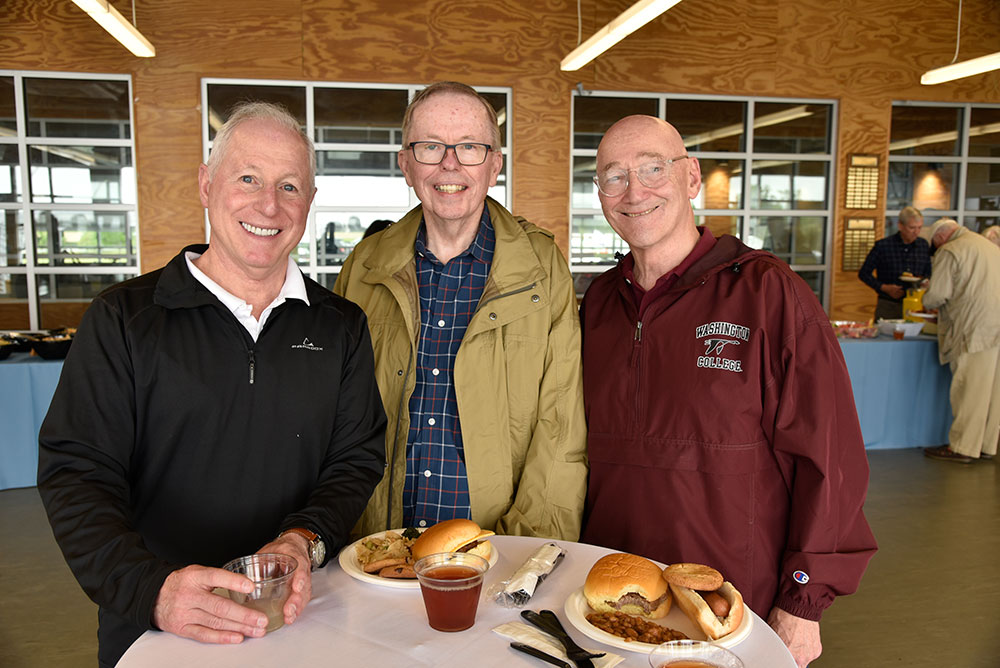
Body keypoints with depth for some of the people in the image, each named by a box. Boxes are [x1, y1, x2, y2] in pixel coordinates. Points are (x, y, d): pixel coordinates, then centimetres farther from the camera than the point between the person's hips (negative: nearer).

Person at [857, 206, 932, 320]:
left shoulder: (924, 246, 8)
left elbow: (928, 274, 19)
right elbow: (863, 273, -1)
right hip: (887, 305, -3)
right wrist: (884, 288, -11)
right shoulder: (882, 246, -4)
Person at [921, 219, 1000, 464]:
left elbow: (937, 295, -10)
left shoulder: (950, 251, -5)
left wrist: (927, 302, 11)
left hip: (975, 329, -8)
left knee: (969, 389, -4)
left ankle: (962, 447, 1)